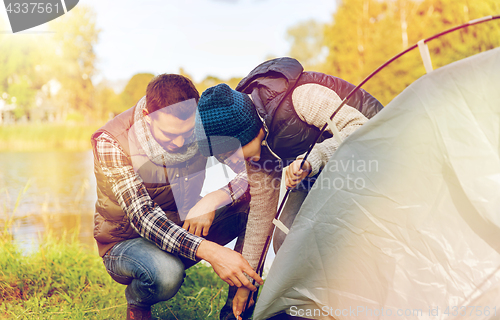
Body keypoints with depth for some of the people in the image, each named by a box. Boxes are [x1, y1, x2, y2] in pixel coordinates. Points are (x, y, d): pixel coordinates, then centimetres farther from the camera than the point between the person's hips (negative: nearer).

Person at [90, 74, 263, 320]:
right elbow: (141, 216, -35)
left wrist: (214, 199, -34)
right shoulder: (110, 143, -26)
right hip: (126, 242, -4)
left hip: (186, 230, 4)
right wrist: (209, 251, -49)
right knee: (166, 273, -40)